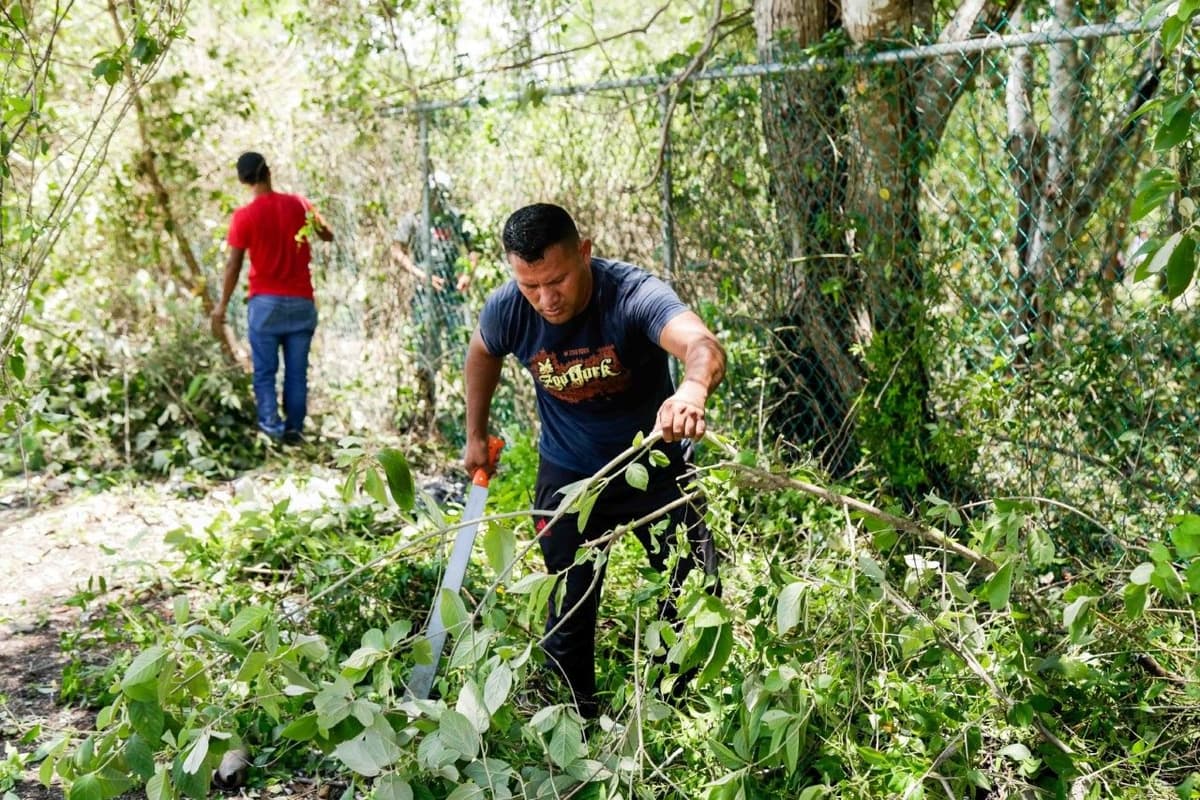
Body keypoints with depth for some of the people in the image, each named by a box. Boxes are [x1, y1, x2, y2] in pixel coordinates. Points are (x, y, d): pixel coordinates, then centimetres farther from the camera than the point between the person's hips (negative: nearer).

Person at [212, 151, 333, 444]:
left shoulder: (244, 216, -7)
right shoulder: (298, 204, 0)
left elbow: (233, 265, -6)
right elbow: (328, 236, 13)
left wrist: (222, 305, 2)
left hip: (265, 302, -2)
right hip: (301, 301, 2)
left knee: (265, 370, 5)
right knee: (297, 371, 7)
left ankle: (271, 423, -5)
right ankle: (295, 427, 7)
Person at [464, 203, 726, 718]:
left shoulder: (633, 294, -31)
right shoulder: (507, 309, -19)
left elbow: (703, 347, -52)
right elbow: (482, 353, 7)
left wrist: (692, 390, -74)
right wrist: (476, 434, 11)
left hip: (653, 467, -2)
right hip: (567, 475, 2)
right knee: (569, 615, 7)